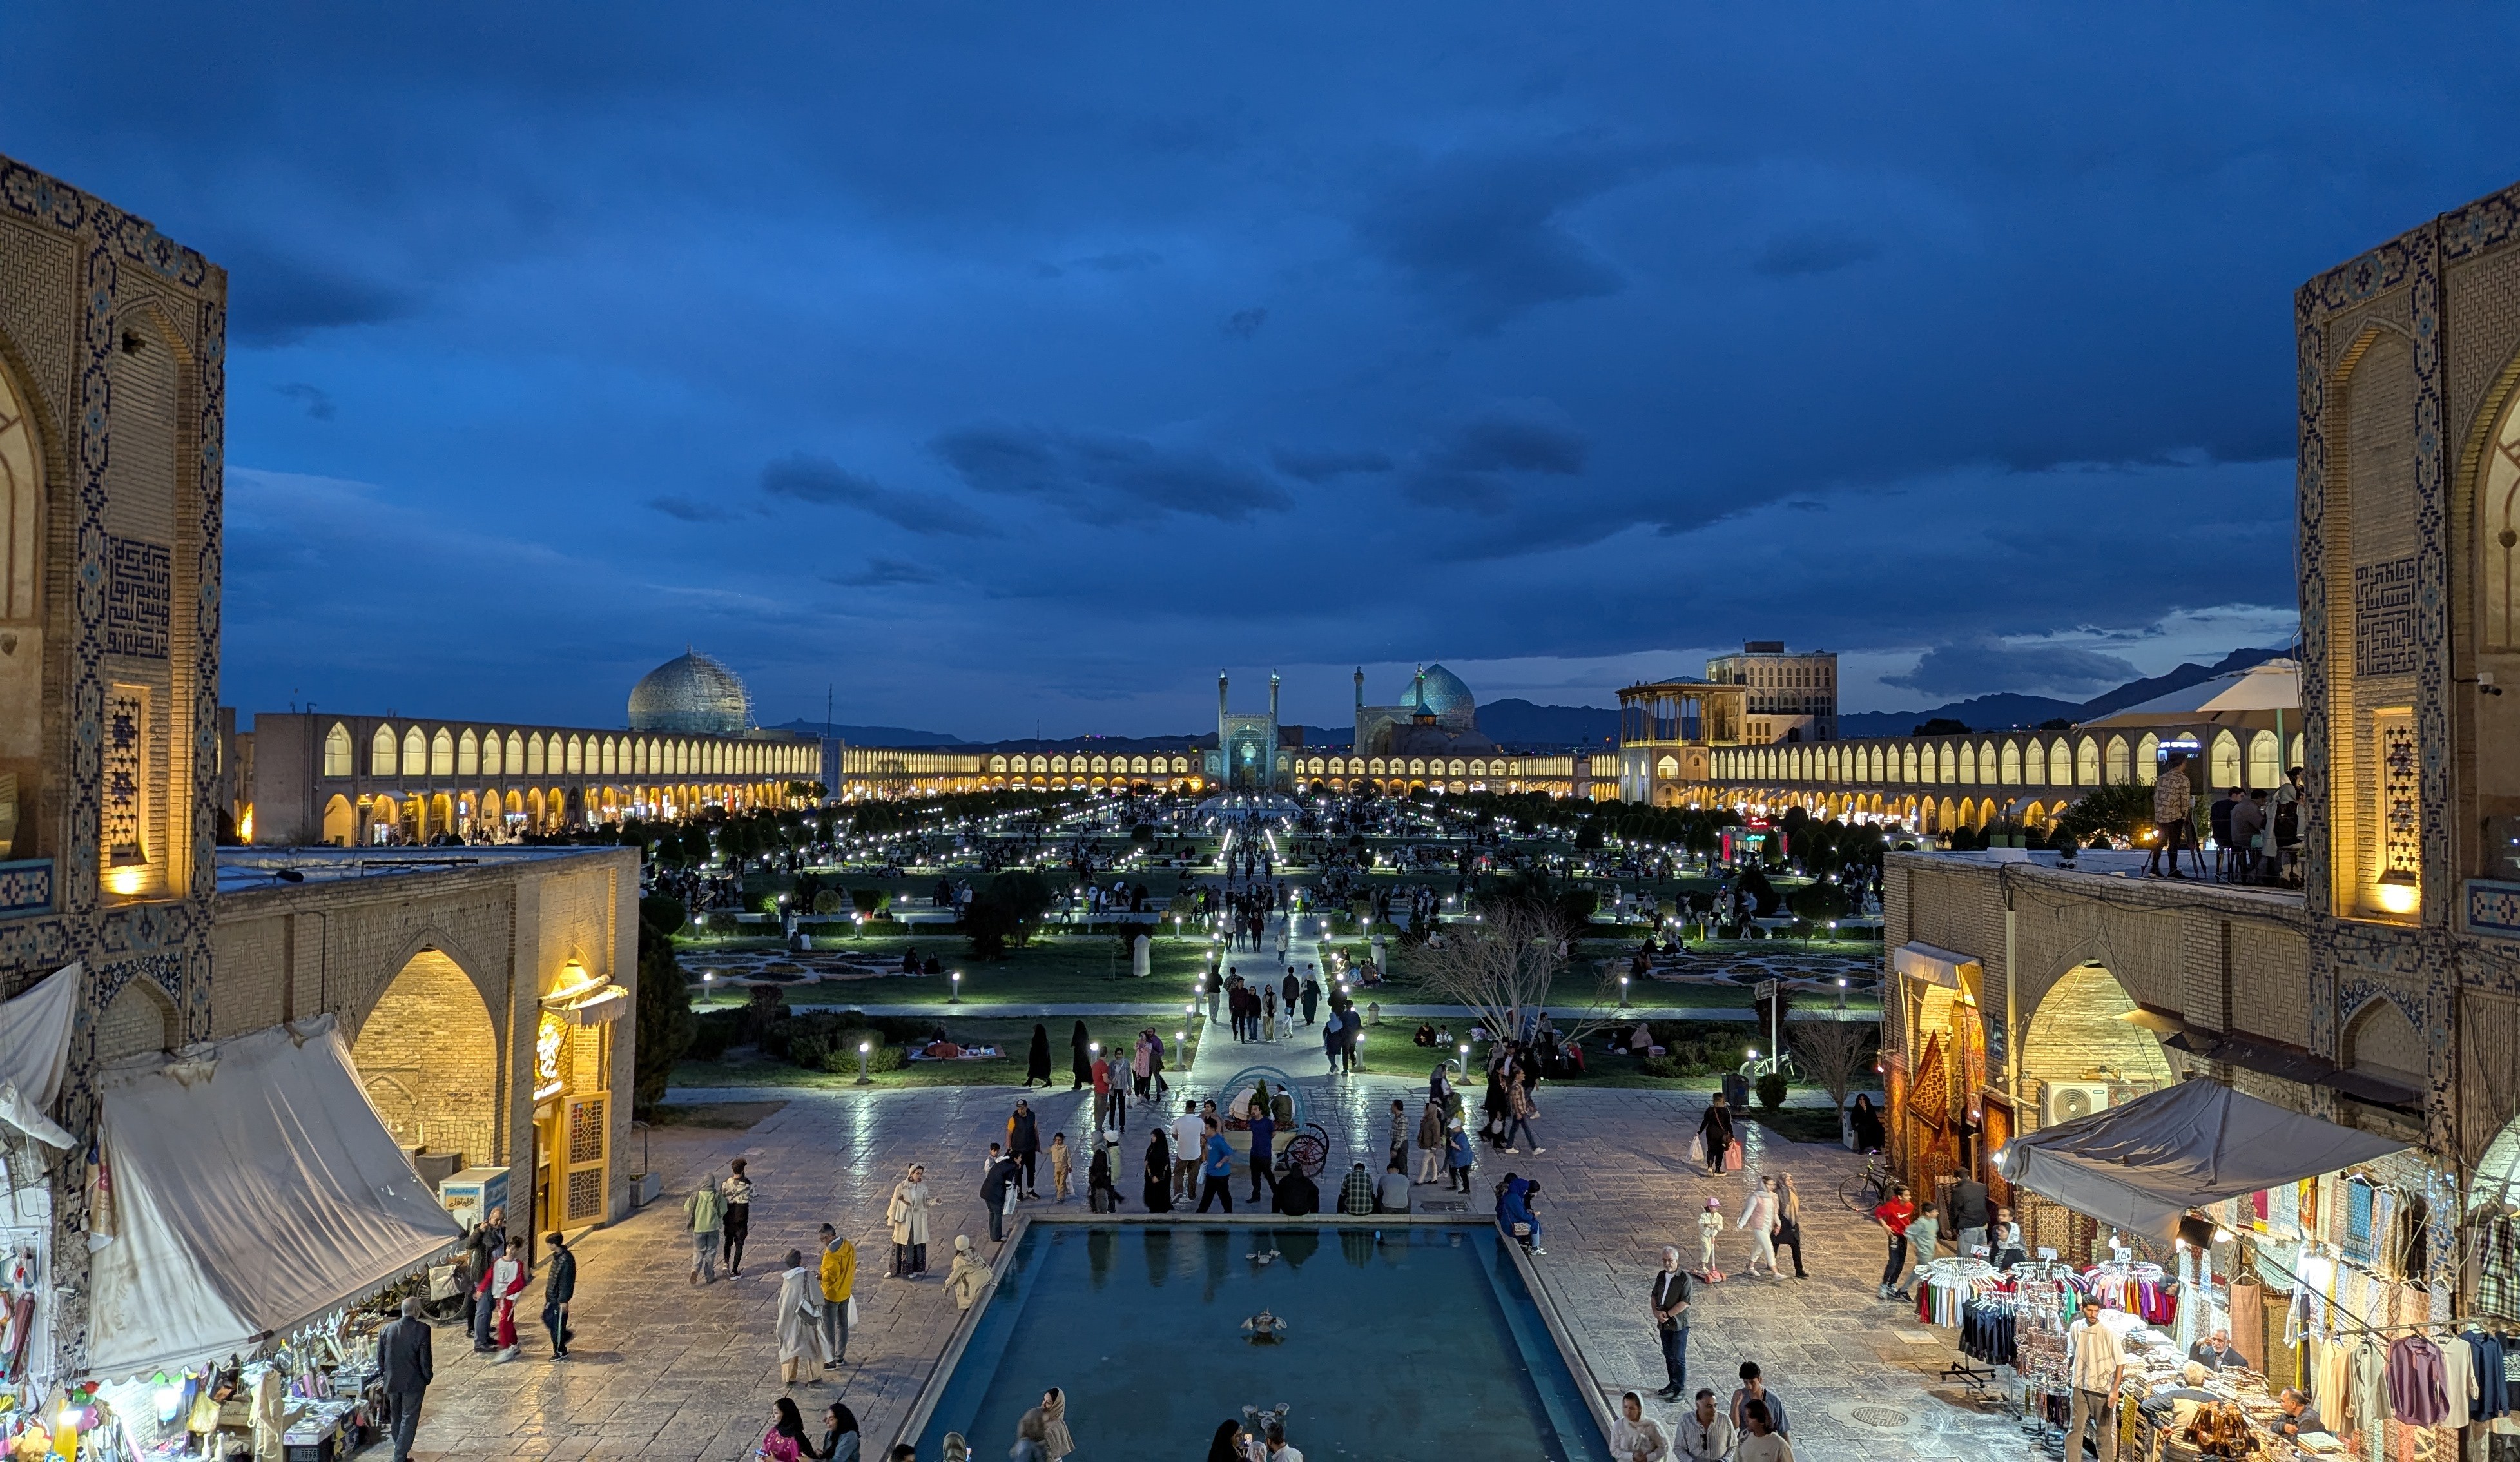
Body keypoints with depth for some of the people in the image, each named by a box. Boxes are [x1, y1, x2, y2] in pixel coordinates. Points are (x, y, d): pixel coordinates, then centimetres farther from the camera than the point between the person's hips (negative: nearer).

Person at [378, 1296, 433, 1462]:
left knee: (397, 1418, 22)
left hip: (391, 1382, 5)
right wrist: (428, 1377, 1)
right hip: (414, 1383, -5)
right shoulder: (422, 1329, -16)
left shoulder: (386, 1329, -3)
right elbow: (425, 1358, -15)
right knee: (409, 1419, 5)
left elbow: (380, 1359, 3)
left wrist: (388, 1374, 18)